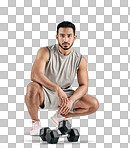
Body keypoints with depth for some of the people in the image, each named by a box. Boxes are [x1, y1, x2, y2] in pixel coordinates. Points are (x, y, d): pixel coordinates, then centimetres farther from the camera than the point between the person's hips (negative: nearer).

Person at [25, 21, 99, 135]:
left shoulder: (80, 60, -5)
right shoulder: (45, 52, -14)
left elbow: (84, 86, -5)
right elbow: (35, 75, -28)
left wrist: (71, 100, -26)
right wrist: (57, 88, -42)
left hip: (65, 94, 3)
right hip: (45, 93, -3)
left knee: (94, 104, -15)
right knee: (32, 87, -38)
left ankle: (61, 117, 9)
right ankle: (36, 122, -11)